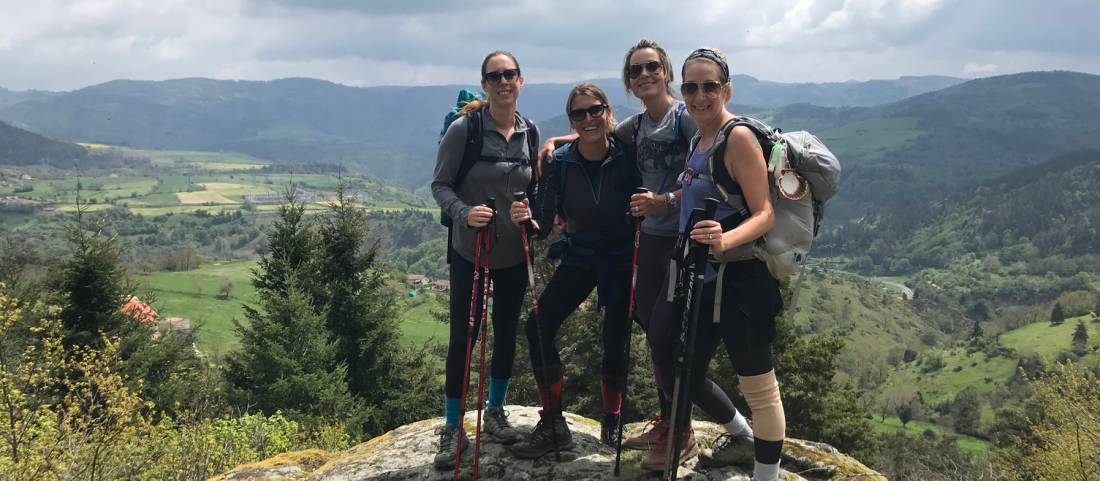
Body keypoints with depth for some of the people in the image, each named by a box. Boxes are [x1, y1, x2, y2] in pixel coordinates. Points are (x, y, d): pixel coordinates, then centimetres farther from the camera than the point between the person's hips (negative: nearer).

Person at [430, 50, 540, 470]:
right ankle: (452, 428, 12)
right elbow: (440, 184, -10)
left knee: (506, 333, 13)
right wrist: (464, 213, -27)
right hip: (470, 251, -4)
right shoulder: (465, 128, -13)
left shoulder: (531, 132, 1)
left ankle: (495, 412, 33)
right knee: (463, 337, -2)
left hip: (514, 253, 4)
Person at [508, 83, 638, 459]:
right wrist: (526, 220, -34)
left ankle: (612, 424, 25)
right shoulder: (560, 163, -12)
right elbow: (544, 225, -13)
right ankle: (553, 426, -1)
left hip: (621, 260, -2)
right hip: (579, 257, 2)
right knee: (538, 327, -12)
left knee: (615, 341, 0)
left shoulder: (627, 156, -16)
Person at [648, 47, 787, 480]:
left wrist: (725, 240, -35)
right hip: (702, 280, 9)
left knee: (758, 388, -1)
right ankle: (740, 431, 41)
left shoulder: (738, 137, -13)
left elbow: (765, 214, -19)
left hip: (739, 282, -9)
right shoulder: (699, 140, 12)